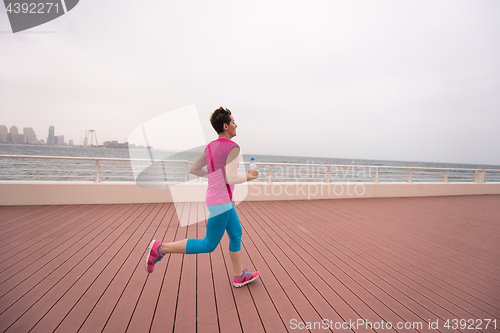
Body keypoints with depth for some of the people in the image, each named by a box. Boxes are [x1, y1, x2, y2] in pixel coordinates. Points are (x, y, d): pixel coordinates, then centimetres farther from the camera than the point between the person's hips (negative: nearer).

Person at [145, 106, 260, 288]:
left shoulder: (210, 146, 9)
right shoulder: (233, 147, -16)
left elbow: (192, 169, 14)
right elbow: (231, 179, -23)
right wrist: (249, 176, -4)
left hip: (220, 199, 9)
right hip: (220, 201, -9)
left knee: (236, 234, 18)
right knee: (208, 246, 5)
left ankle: (240, 276, 31)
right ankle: (160, 248, 8)